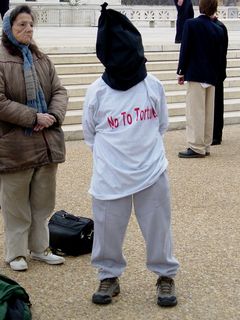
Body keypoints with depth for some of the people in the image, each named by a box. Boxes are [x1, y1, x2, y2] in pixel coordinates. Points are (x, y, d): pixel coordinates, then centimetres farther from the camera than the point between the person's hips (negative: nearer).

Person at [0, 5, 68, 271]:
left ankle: (39, 247, 30)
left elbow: (59, 91, 8)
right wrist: (34, 118, -19)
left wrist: (54, 115, -12)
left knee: (43, 201, 16)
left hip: (47, 142, 6)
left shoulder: (42, 59, 9)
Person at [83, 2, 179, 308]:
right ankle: (109, 276, 32)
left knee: (158, 228, 11)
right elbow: (90, 133, 5)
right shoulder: (96, 91, -9)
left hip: (153, 173, 1)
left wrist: (144, 147, 6)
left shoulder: (153, 86, -6)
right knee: (107, 230, 11)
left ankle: (165, 275, 30)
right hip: (110, 177, 0)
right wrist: (111, 155, 6)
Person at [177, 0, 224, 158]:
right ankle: (205, 146, 16)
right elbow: (219, 55, 8)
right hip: (212, 77, 5)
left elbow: (185, 49, -9)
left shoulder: (191, 24, -7)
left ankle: (197, 147, -5)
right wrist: (216, 75, 17)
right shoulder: (218, 30, 5)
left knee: (195, 112, -3)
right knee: (208, 113, 10)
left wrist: (181, 72, -2)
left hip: (195, 74, -5)